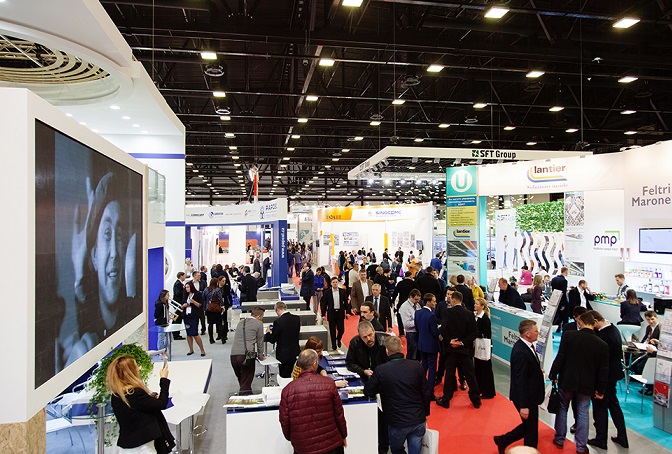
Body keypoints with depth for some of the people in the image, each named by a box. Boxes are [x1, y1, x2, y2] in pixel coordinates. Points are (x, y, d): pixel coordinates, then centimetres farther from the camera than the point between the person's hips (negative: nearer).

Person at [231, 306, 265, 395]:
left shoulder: (240, 322, 21)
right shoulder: (259, 324, 4)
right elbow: (260, 342, 7)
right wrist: (260, 356, 22)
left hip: (234, 355, 5)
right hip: (247, 356, -5)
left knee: (241, 381, 19)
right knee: (246, 384, -1)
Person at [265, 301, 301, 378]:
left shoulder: (278, 322, -20)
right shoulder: (297, 318, -2)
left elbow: (272, 340, -12)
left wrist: (268, 332, 8)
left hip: (284, 355, -6)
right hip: (295, 353, 6)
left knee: (284, 376, 5)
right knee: (289, 375, 20)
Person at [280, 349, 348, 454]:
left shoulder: (288, 390, -12)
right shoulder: (329, 383, -12)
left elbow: (284, 422, -3)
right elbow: (339, 413, -3)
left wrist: (291, 438, 17)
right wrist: (343, 436, 13)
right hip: (332, 445, 0)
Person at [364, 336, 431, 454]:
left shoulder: (381, 370, -14)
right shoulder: (416, 366, -8)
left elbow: (367, 391, -2)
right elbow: (426, 393, 0)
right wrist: (425, 414, 14)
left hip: (397, 423, -2)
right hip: (419, 421, 2)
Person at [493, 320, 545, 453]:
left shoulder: (527, 345, 1)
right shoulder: (520, 352, -29)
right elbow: (520, 380, -26)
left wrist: (538, 372, 1)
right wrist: (523, 406, -23)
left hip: (530, 396, 9)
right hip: (525, 398, -9)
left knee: (529, 426, 21)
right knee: (531, 429, 8)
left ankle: (503, 440, 33)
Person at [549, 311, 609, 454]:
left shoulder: (568, 336, -15)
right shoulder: (602, 345, -8)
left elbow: (560, 358, -13)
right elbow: (603, 370, -3)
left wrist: (553, 375, 0)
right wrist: (600, 390, 9)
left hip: (567, 381, -1)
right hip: (587, 385, 2)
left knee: (562, 409, 16)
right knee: (583, 413, 14)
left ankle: (559, 440, 27)